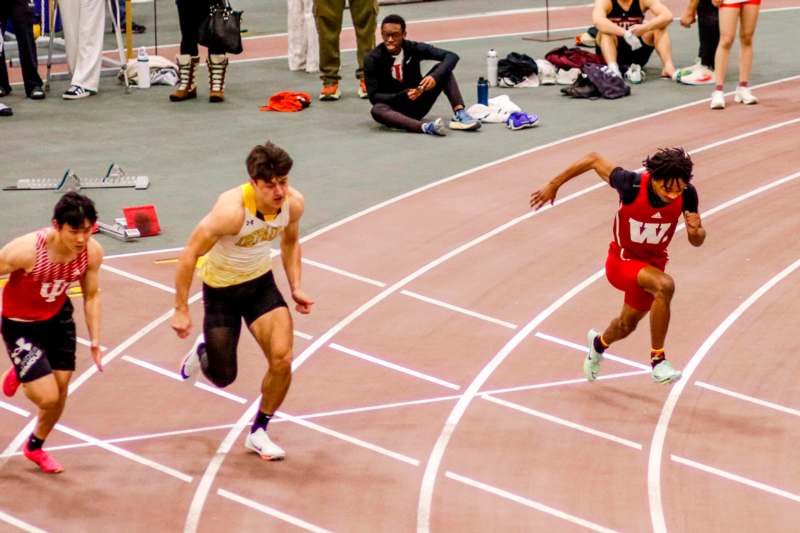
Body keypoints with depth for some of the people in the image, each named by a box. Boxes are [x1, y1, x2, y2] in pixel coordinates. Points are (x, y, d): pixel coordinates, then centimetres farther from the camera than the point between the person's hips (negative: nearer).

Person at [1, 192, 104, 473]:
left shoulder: (92, 252, -20)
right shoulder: (26, 250, -37)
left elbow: (92, 296, -3)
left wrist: (95, 341, -2)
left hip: (58, 318, 5)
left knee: (61, 391, 12)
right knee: (48, 397, -9)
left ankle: (35, 447, 42)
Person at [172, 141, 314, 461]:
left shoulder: (293, 203, -17)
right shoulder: (232, 210, -34)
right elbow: (190, 255, -24)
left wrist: (295, 287, -3)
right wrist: (181, 310, -20)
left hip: (261, 283, 4)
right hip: (221, 289, -4)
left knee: (282, 360, -14)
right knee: (223, 378, 5)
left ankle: (258, 432, 8)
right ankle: (203, 351, 44)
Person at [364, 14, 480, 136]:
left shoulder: (414, 49, -9)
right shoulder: (372, 60, -14)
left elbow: (451, 56, -15)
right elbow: (373, 96, -17)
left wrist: (435, 76, -34)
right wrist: (403, 95, -31)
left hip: (418, 104, 3)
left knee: (443, 68, -14)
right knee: (377, 110, -38)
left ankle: (459, 114, -30)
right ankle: (425, 127, -54)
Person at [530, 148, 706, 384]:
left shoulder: (686, 194, -23)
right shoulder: (632, 184, -33)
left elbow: (696, 241, -10)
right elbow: (594, 159, -17)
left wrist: (696, 231, -35)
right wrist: (553, 185, -9)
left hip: (652, 264, 5)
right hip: (622, 260, -5)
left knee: (626, 325, 26)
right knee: (664, 285, -35)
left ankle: (599, 343, 62)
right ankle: (658, 360, -25)